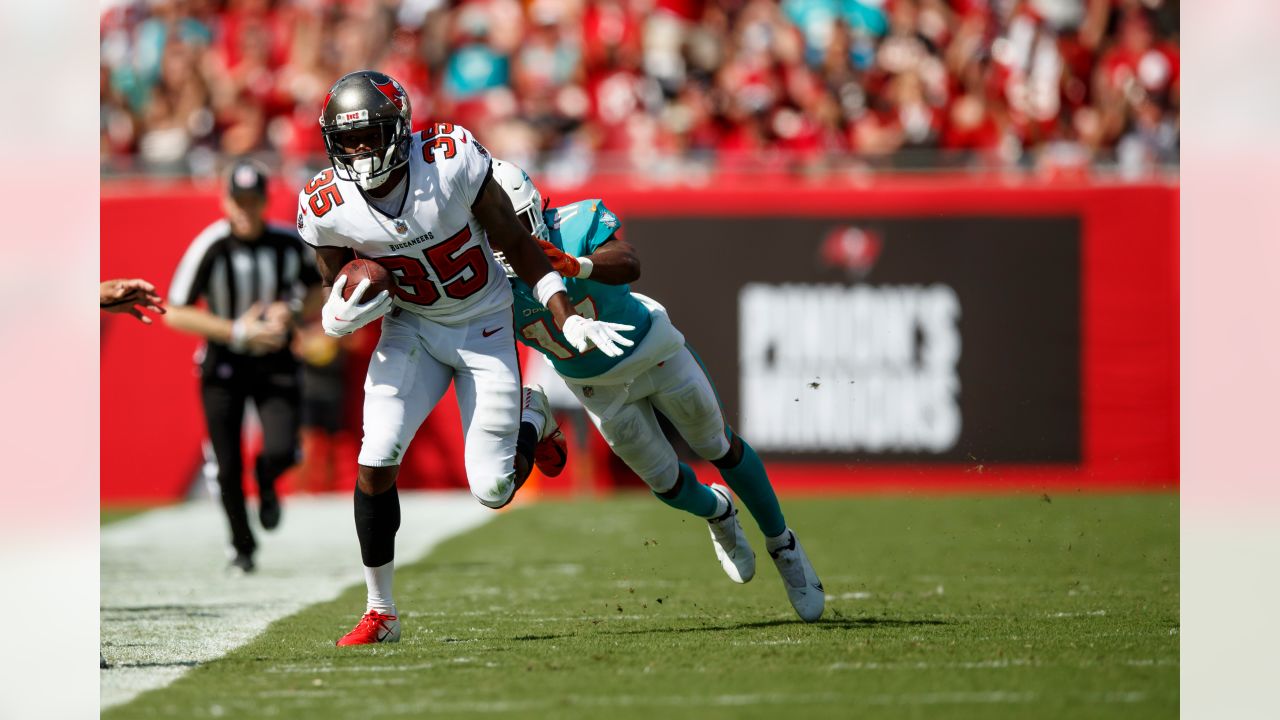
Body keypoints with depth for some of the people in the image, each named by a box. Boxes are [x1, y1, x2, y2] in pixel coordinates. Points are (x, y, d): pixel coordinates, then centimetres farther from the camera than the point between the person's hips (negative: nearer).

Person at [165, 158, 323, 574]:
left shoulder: (290, 244, -7)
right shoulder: (210, 248, -17)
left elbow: (318, 291, 11)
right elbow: (175, 313, -15)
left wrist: (292, 310, -11)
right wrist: (238, 332, -21)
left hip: (275, 365, 2)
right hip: (223, 366, -1)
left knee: (282, 452, -18)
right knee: (227, 467, -3)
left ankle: (265, 479, 21)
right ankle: (242, 547, 23)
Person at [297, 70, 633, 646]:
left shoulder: (451, 161, -25)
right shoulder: (327, 209, -17)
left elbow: (515, 243, -12)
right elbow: (335, 292, 0)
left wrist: (568, 320, -14)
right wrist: (341, 311, -25)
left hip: (485, 328, -2)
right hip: (410, 329, 2)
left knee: (492, 490, -5)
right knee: (376, 463, -15)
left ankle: (530, 419, 32)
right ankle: (380, 612, 2)